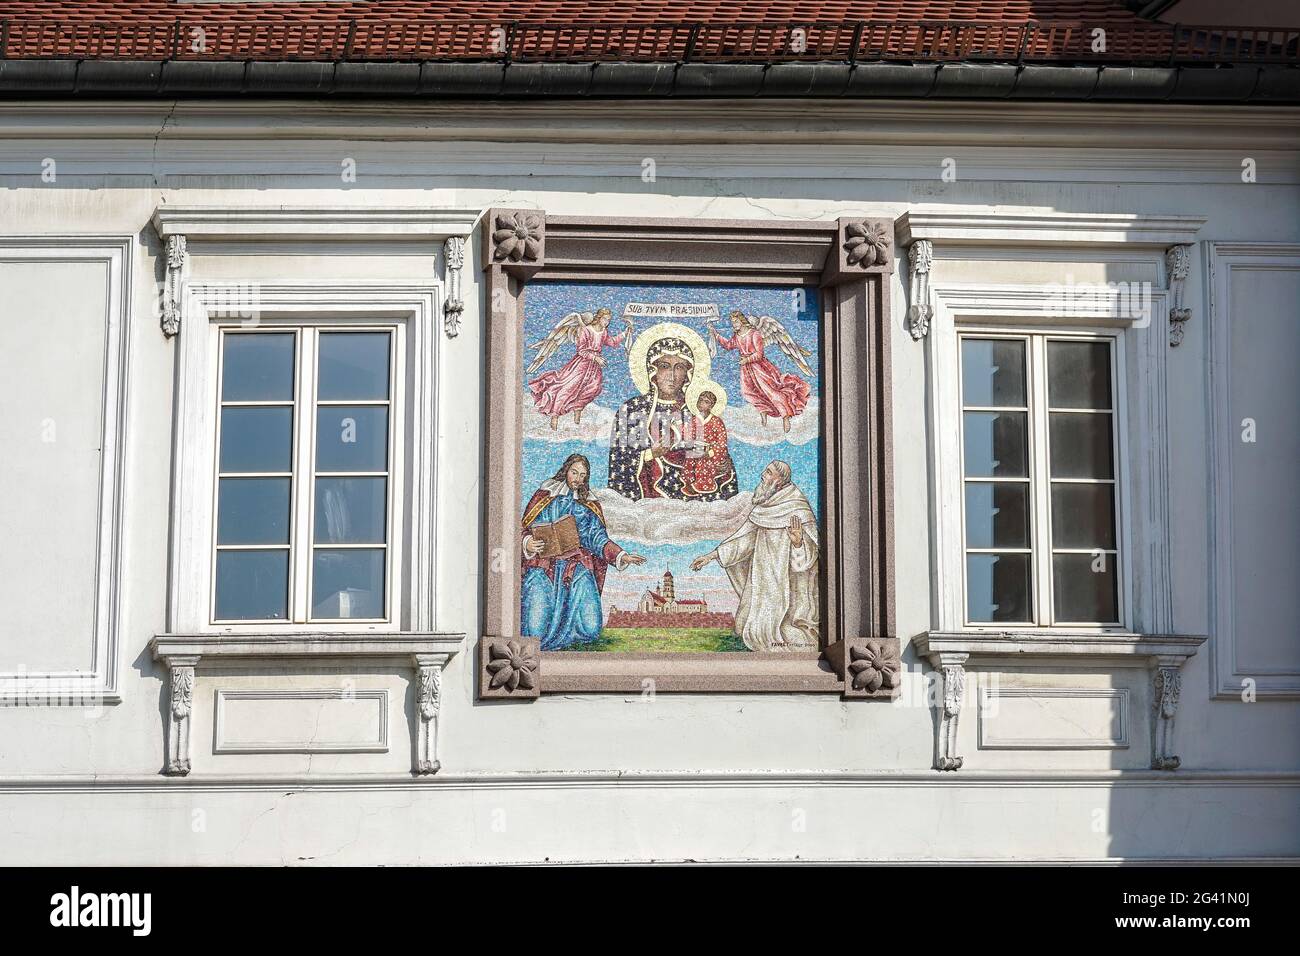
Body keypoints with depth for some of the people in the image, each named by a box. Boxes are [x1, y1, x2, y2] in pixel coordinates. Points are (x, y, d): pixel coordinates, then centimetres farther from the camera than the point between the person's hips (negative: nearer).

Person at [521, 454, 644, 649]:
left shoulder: (590, 506, 19)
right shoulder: (545, 497, 13)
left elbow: (599, 540, 11)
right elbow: (524, 530, 11)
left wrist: (622, 557, -5)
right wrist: (527, 544, -12)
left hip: (577, 568, 2)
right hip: (543, 567, -2)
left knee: (591, 629, -16)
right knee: (535, 633, -19)